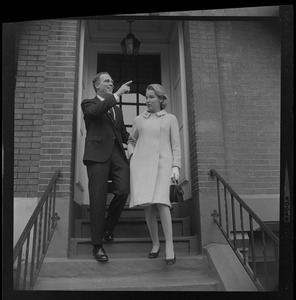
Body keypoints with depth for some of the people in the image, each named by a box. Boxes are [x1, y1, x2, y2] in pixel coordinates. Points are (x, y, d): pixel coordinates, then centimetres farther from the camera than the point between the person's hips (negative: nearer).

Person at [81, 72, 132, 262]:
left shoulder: (117, 110, 28)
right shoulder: (88, 103, 10)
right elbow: (96, 111, -14)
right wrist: (118, 94, -15)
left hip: (117, 153, 5)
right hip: (98, 154, -5)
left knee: (123, 191, -12)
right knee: (98, 199, -6)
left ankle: (108, 227, 15)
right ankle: (98, 245, 5)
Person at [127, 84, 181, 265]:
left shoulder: (171, 119, 11)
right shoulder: (139, 120, 17)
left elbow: (176, 146, 6)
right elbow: (131, 141, 27)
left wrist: (176, 167, -6)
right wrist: (132, 158, 9)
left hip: (162, 164, -2)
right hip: (141, 164, 3)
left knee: (161, 202, -20)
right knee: (148, 205, -4)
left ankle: (169, 246, -14)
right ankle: (155, 243, 11)